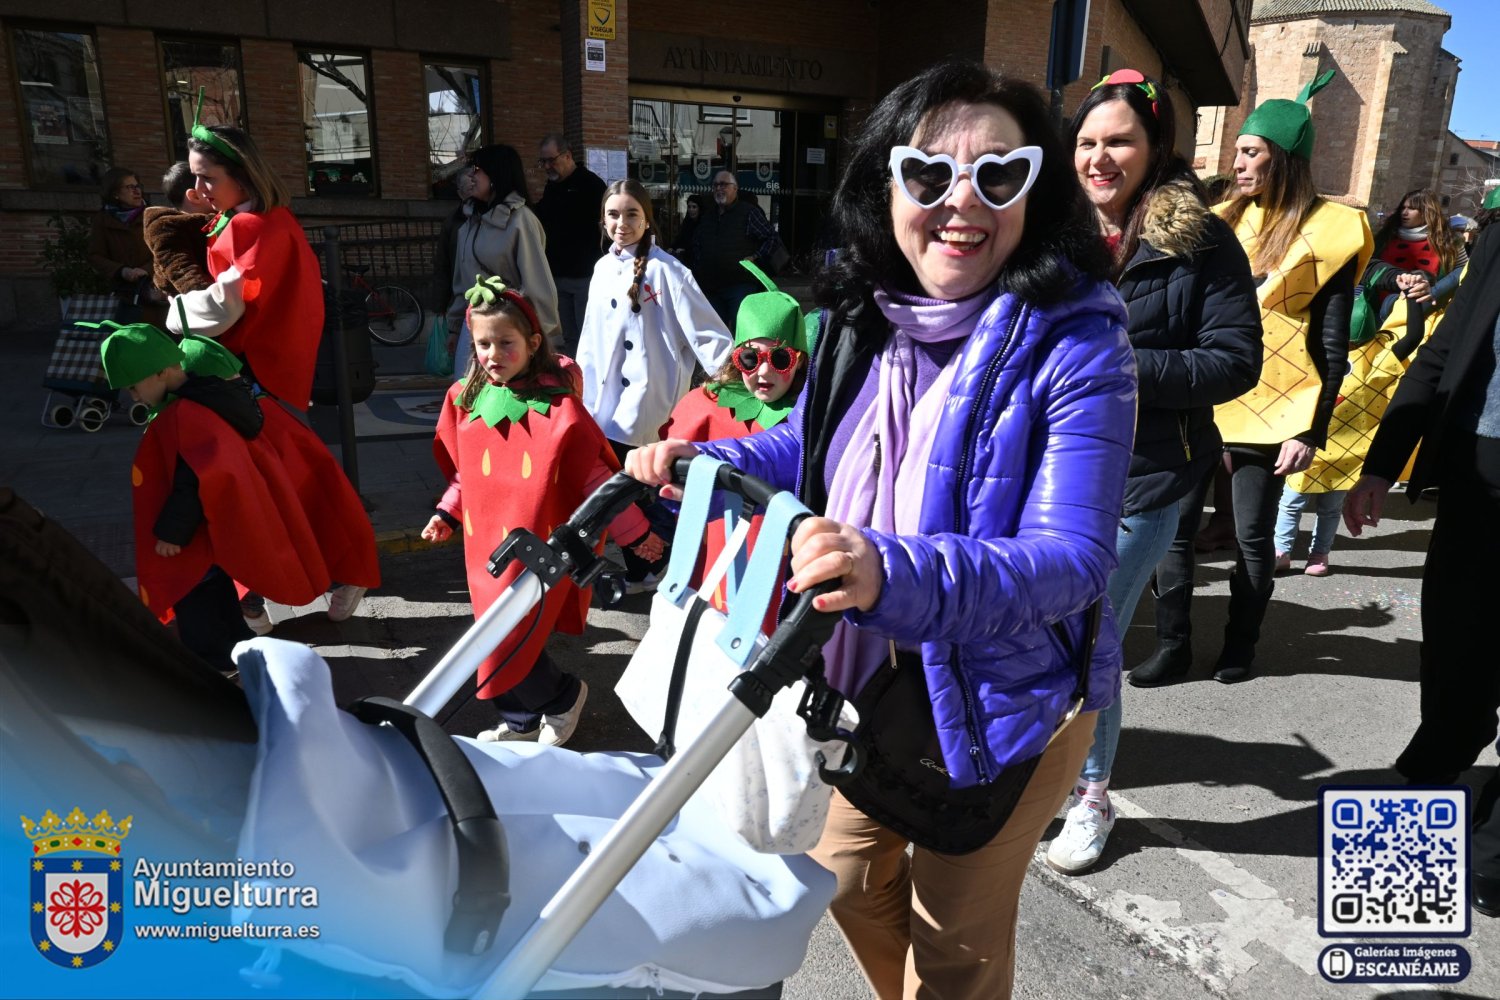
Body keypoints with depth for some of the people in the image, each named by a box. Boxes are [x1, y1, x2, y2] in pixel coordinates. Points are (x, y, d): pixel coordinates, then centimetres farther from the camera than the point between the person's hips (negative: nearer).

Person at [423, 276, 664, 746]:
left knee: (510, 646, -7)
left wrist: (635, 532, -7)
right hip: (486, 545, 6)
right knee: (499, 645, 15)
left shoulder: (557, 406, -14)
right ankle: (519, 722, 38)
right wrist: (448, 513, 10)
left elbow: (594, 476, -9)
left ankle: (564, 694, 22)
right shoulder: (466, 401, 4)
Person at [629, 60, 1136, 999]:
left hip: (1008, 694, -6)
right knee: (853, 875, 27)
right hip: (873, 673, 6)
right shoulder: (864, 314, -6)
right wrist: (701, 461, -7)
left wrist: (900, 574, -48)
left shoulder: (1075, 343, -24)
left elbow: (1072, 559, -31)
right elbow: (805, 442, 11)